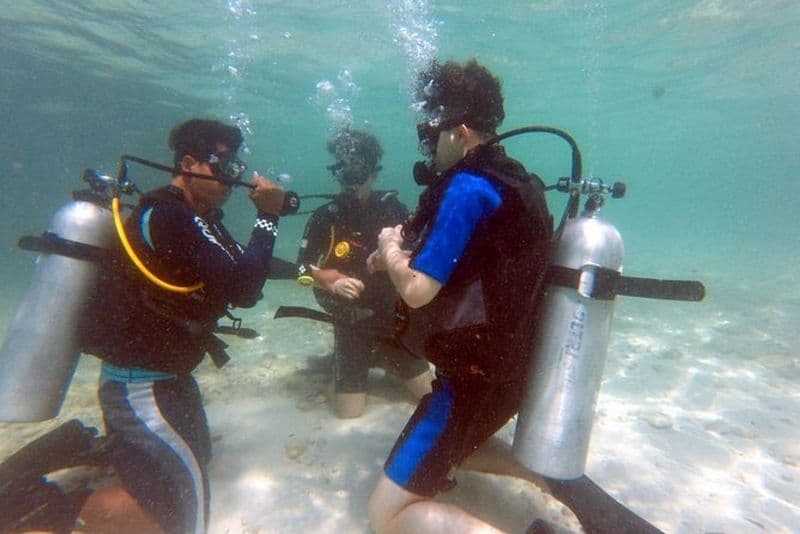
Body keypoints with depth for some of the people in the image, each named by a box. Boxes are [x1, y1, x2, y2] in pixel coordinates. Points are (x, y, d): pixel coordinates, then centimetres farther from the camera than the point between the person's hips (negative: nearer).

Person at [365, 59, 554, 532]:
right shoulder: (513, 181, 8)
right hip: (511, 367, 10)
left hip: (474, 377, -10)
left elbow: (417, 291, -24)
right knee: (453, 448, 35)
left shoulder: (470, 187, -21)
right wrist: (409, 250, 7)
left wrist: (392, 250, -3)